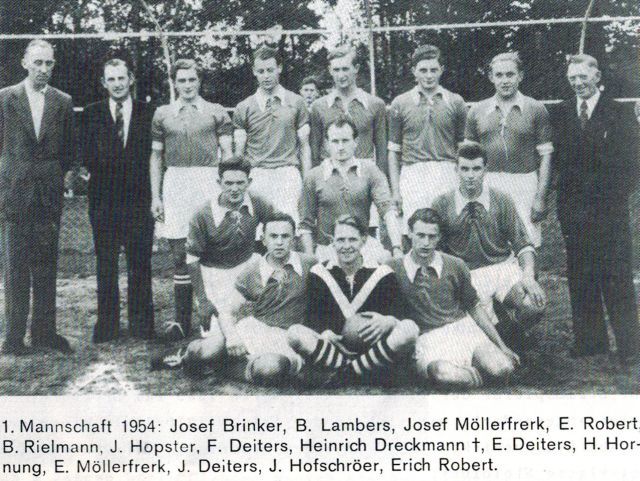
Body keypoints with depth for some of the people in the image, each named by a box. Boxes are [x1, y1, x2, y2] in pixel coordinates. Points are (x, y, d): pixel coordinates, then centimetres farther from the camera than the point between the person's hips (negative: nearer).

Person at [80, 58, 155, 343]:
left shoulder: (148, 113, 7)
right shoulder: (92, 114, 8)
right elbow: (88, 157, -1)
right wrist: (129, 162, -11)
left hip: (138, 199, 0)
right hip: (103, 199, 1)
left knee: (140, 264, 3)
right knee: (105, 265, 5)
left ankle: (141, 325, 12)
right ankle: (107, 325, 13)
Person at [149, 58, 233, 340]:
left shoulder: (216, 113, 7)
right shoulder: (162, 114, 12)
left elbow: (227, 154, 6)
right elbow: (156, 157, 13)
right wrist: (155, 197, 6)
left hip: (208, 182, -2)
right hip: (174, 184, 2)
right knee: (180, 256, 3)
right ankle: (182, 319, 8)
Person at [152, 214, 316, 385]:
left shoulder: (309, 265, -5)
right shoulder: (252, 271, -2)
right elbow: (226, 312, -3)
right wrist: (232, 337, -23)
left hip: (285, 335, -1)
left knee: (269, 369, -38)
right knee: (207, 353, -26)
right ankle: (188, 355, 14)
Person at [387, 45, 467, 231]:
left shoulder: (455, 102, 9)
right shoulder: (400, 104, 7)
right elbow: (393, 151, 9)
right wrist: (395, 190, 3)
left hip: (447, 175, 1)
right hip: (413, 173, -1)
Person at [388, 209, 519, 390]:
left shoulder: (456, 266, 8)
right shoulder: (394, 270, 1)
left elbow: (475, 308, 17)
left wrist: (502, 347, 16)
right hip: (427, 339, -3)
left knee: (502, 368, -26)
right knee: (442, 373, -39)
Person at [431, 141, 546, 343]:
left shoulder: (502, 201, 1)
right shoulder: (442, 205, -2)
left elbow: (523, 245, 3)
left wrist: (528, 276, -15)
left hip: (504, 266, 2)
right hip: (467, 274, -2)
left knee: (535, 305, -25)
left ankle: (502, 340, 4)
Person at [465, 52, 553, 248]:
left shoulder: (536, 110, 4)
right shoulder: (477, 111, 10)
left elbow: (545, 155, 2)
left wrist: (541, 196, -6)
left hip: (524, 184, -2)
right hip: (488, 185, 2)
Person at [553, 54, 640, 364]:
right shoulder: (562, 113, 10)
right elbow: (559, 159, 9)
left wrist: (614, 197, -7)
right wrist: (565, 197, 0)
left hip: (609, 209, -3)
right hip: (573, 208, 3)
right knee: (579, 277, 6)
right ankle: (589, 339, 14)